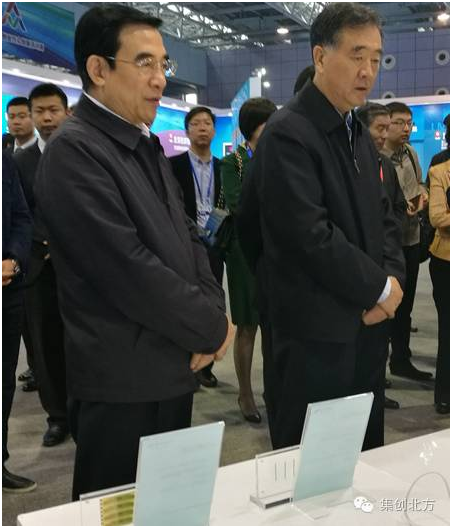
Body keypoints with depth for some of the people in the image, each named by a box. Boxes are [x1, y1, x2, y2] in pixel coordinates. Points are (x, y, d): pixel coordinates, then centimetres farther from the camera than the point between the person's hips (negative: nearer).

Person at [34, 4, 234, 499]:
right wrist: (213, 327, -12)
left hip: (172, 369, 8)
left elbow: (187, 234, 12)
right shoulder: (73, 149, -17)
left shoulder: (145, 143, 11)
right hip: (123, 381, -8)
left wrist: (210, 312, -5)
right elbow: (129, 269, -24)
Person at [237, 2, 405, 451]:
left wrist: (393, 277, -3)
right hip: (316, 331, -8)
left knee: (366, 455, 19)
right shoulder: (288, 133, -15)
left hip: (368, 323, 8)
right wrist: (380, 287, -11)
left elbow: (382, 216, 15)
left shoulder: (359, 134, 14)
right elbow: (311, 236, -22)